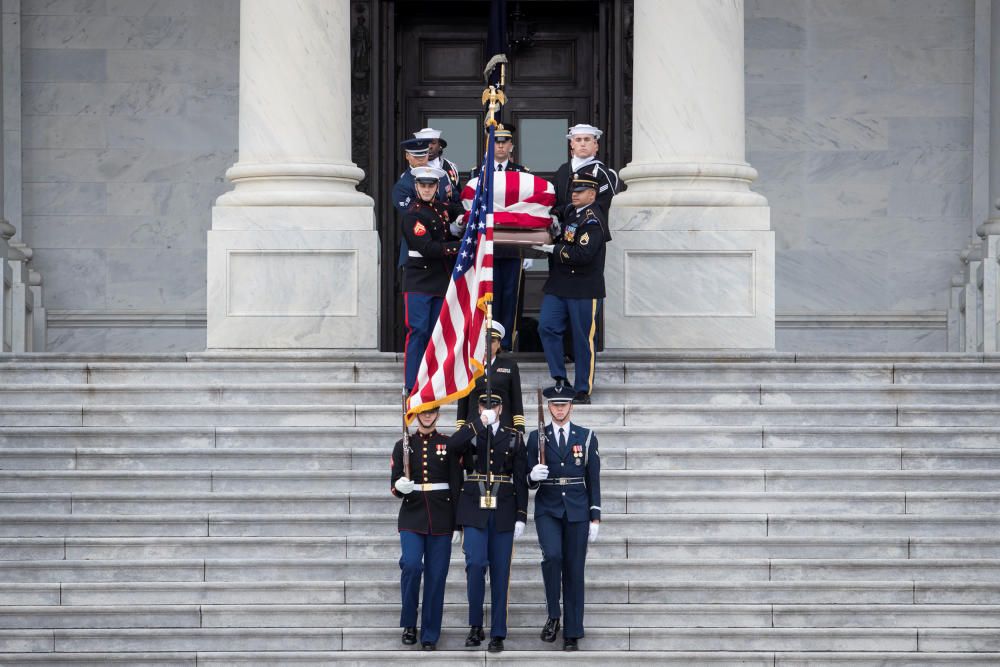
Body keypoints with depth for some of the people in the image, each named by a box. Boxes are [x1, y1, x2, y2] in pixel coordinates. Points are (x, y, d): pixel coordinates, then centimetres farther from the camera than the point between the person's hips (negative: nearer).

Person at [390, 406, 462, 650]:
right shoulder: (403, 446, 7)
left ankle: (430, 636, 7)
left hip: (441, 518, 0)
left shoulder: (448, 445, 5)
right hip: (412, 517, 0)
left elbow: (457, 487, 5)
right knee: (411, 564, -20)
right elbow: (394, 485, 6)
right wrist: (400, 487, -19)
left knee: (436, 576, 0)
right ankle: (409, 623, -2)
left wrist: (457, 524, 0)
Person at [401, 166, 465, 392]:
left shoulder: (442, 208, 11)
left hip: (442, 281, 7)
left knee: (435, 333, 7)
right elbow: (427, 248, -20)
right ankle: (411, 386, -8)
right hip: (419, 282, -7)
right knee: (418, 332, -9)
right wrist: (460, 246, -21)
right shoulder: (413, 215, -11)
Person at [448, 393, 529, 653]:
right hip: (474, 511, -1)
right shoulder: (469, 433, 7)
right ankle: (475, 626, 0)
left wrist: (521, 517, 0)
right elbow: (452, 446, -18)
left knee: (500, 572, 1)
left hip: (503, 514, 1)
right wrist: (481, 423, -16)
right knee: (475, 563, -15)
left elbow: (521, 480, 6)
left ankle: (498, 634, 7)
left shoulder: (514, 438, 9)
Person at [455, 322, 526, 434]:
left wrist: (519, 428, -1)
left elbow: (517, 399, 8)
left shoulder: (510, 365, 10)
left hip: (503, 424, -1)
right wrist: (460, 429, 7)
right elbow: (462, 402, 12)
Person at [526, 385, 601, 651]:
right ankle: (553, 616, -9)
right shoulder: (537, 437, 6)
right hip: (547, 509, 0)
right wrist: (533, 476, -17)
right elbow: (529, 481, 7)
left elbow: (593, 480, 6)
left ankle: (572, 634, 6)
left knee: (574, 571, 0)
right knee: (552, 555, -25)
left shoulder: (586, 438, 5)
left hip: (577, 510, 0)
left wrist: (595, 518, 1)